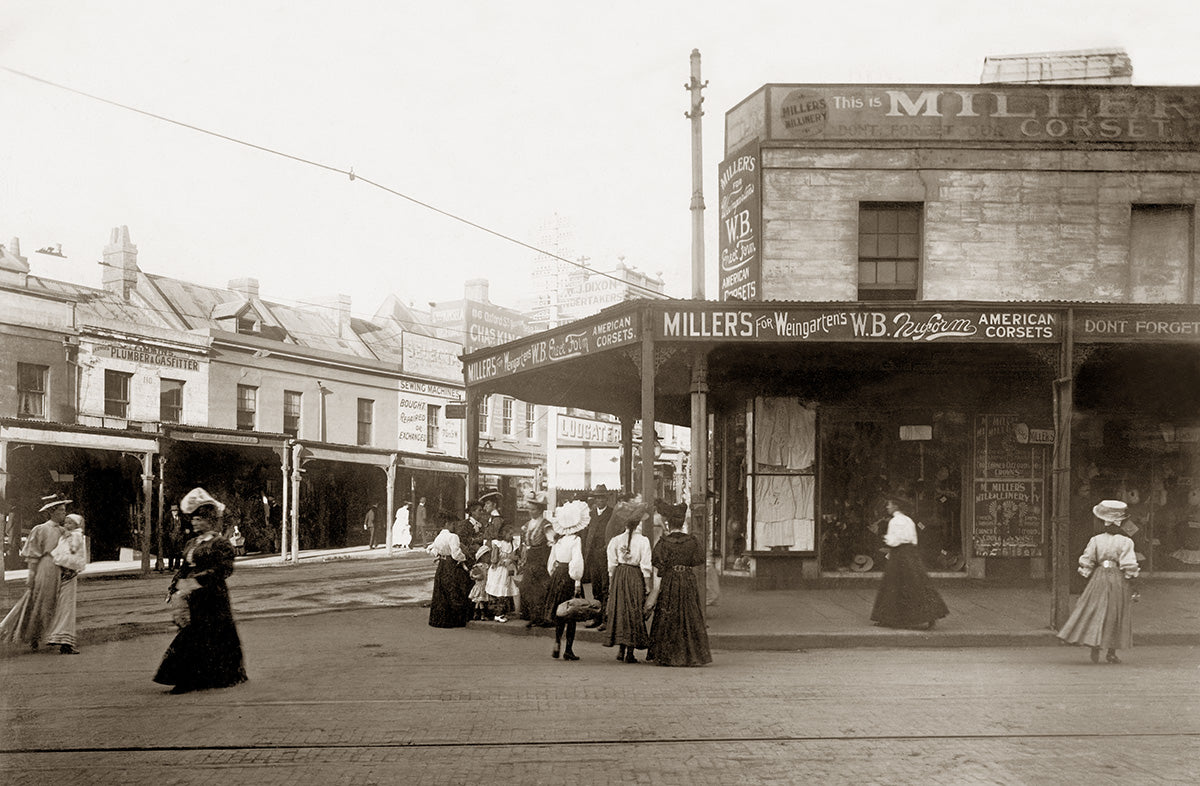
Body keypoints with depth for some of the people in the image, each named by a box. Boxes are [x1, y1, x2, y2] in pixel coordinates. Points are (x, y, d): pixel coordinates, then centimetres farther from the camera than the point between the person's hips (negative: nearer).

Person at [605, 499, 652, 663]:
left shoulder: (616, 540, -1)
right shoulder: (643, 540, -7)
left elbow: (612, 565, 3)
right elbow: (646, 566, -7)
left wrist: (611, 583, 11)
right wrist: (647, 585, 0)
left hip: (619, 576, 2)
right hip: (636, 577, -2)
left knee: (620, 610, 12)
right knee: (635, 613, 4)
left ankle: (621, 649, 11)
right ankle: (630, 652, 3)